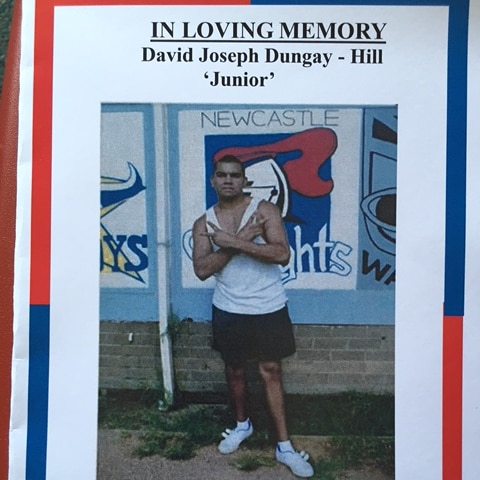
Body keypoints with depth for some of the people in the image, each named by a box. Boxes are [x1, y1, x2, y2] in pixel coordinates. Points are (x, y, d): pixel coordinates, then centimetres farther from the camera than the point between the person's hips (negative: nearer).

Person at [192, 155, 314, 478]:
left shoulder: (265, 210, -10)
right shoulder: (204, 223, -2)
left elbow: (282, 254, -23)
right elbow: (202, 270, -14)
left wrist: (232, 241, -26)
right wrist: (242, 239, -23)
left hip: (268, 309, -2)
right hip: (228, 311, 3)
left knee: (271, 372, 5)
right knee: (234, 370, 16)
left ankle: (284, 446, 15)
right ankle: (242, 424, 41)